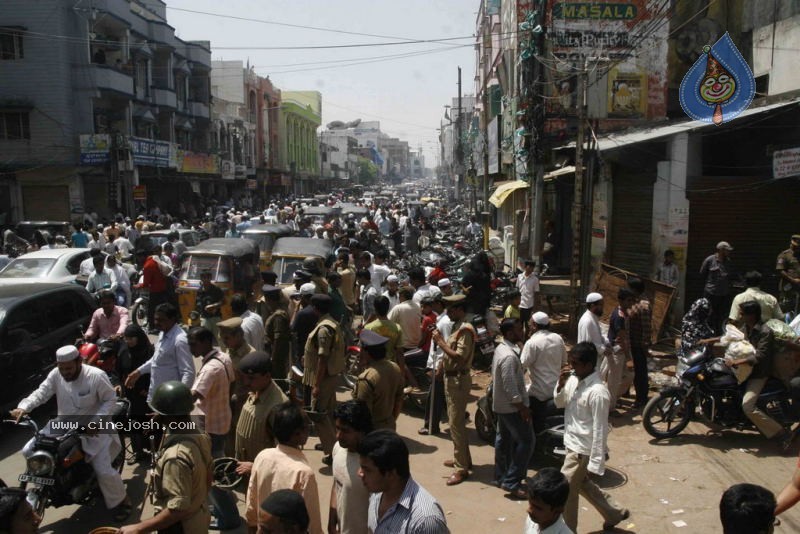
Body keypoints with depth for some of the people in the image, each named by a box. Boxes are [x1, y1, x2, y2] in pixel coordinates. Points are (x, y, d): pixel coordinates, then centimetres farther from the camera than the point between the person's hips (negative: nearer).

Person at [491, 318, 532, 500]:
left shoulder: (500, 349, 6)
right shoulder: (509, 356, -26)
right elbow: (510, 387, -27)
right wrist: (522, 407, -19)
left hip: (501, 404, 10)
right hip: (511, 407, -10)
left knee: (504, 439, 18)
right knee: (527, 441, -5)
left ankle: (500, 476, 29)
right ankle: (512, 482, -3)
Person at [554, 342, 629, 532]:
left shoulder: (597, 392, -27)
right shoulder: (574, 379, -2)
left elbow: (600, 430, -23)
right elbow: (560, 403, 12)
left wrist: (596, 462, -20)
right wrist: (561, 384, -9)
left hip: (582, 450, -9)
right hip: (572, 444, 9)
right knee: (582, 484, 25)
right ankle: (614, 513, 43)